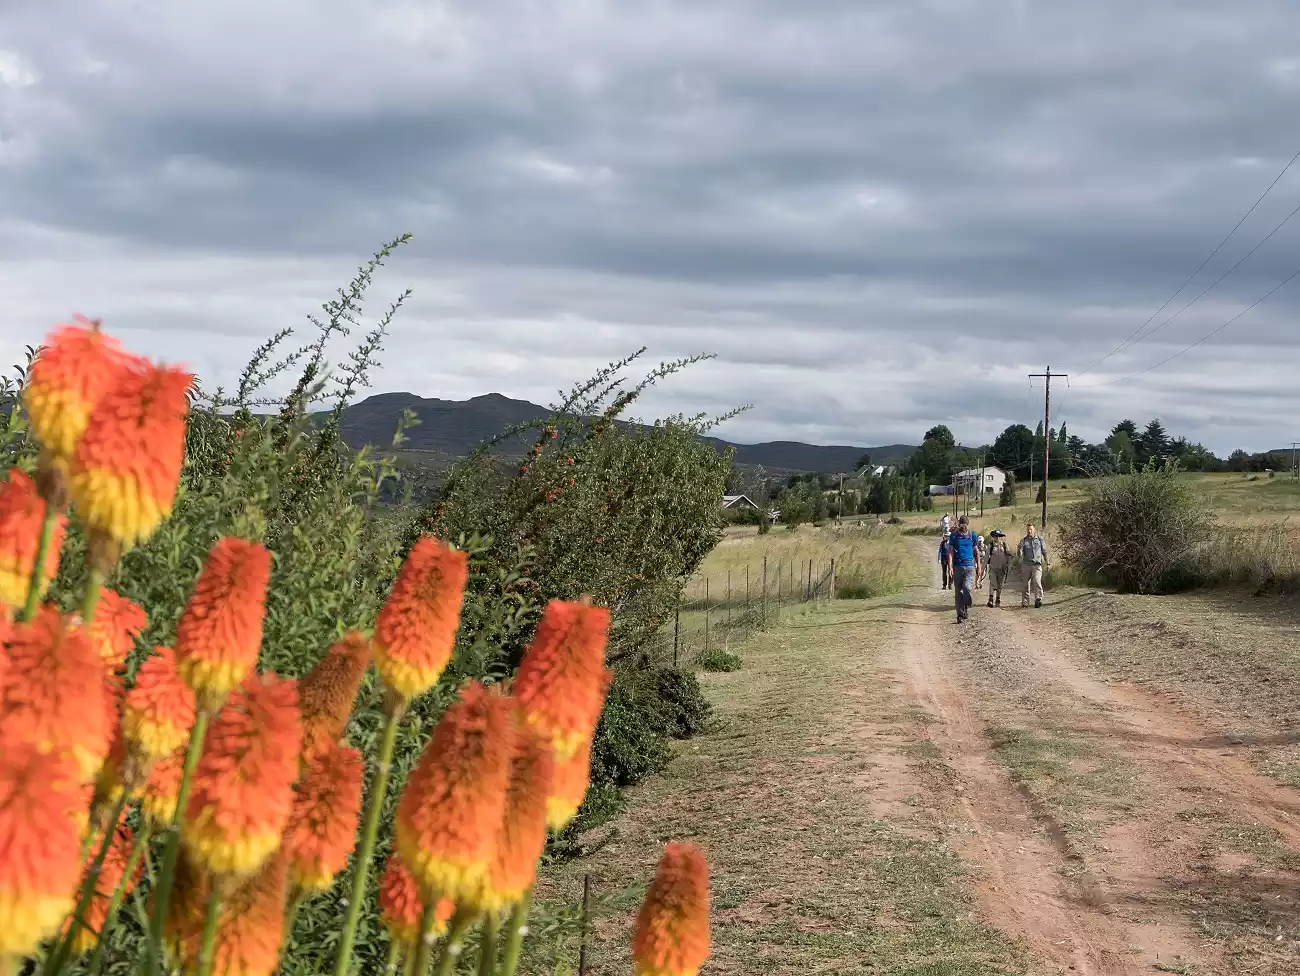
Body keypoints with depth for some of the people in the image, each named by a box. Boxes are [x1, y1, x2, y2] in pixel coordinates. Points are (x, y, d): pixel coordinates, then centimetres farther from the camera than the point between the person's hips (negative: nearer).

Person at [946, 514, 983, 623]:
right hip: (957, 567, 1)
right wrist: (950, 566, -12)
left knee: (967, 587, -20)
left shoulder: (972, 535, 8)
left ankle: (967, 608, 0)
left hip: (970, 566, -1)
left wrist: (979, 566, 13)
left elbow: (976, 552, 16)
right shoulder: (953, 536, 5)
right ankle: (960, 615, 7)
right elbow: (950, 552, -1)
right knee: (958, 592, 2)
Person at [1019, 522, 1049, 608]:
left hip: (1037, 564, -1)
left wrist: (1047, 563, 18)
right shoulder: (1023, 541, 6)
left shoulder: (1040, 539, 9)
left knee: (1037, 581, -19)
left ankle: (1038, 599, -22)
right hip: (1026, 565, 1)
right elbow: (1020, 552, -5)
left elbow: (1044, 551, 16)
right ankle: (1025, 602, 14)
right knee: (1026, 584, 5)